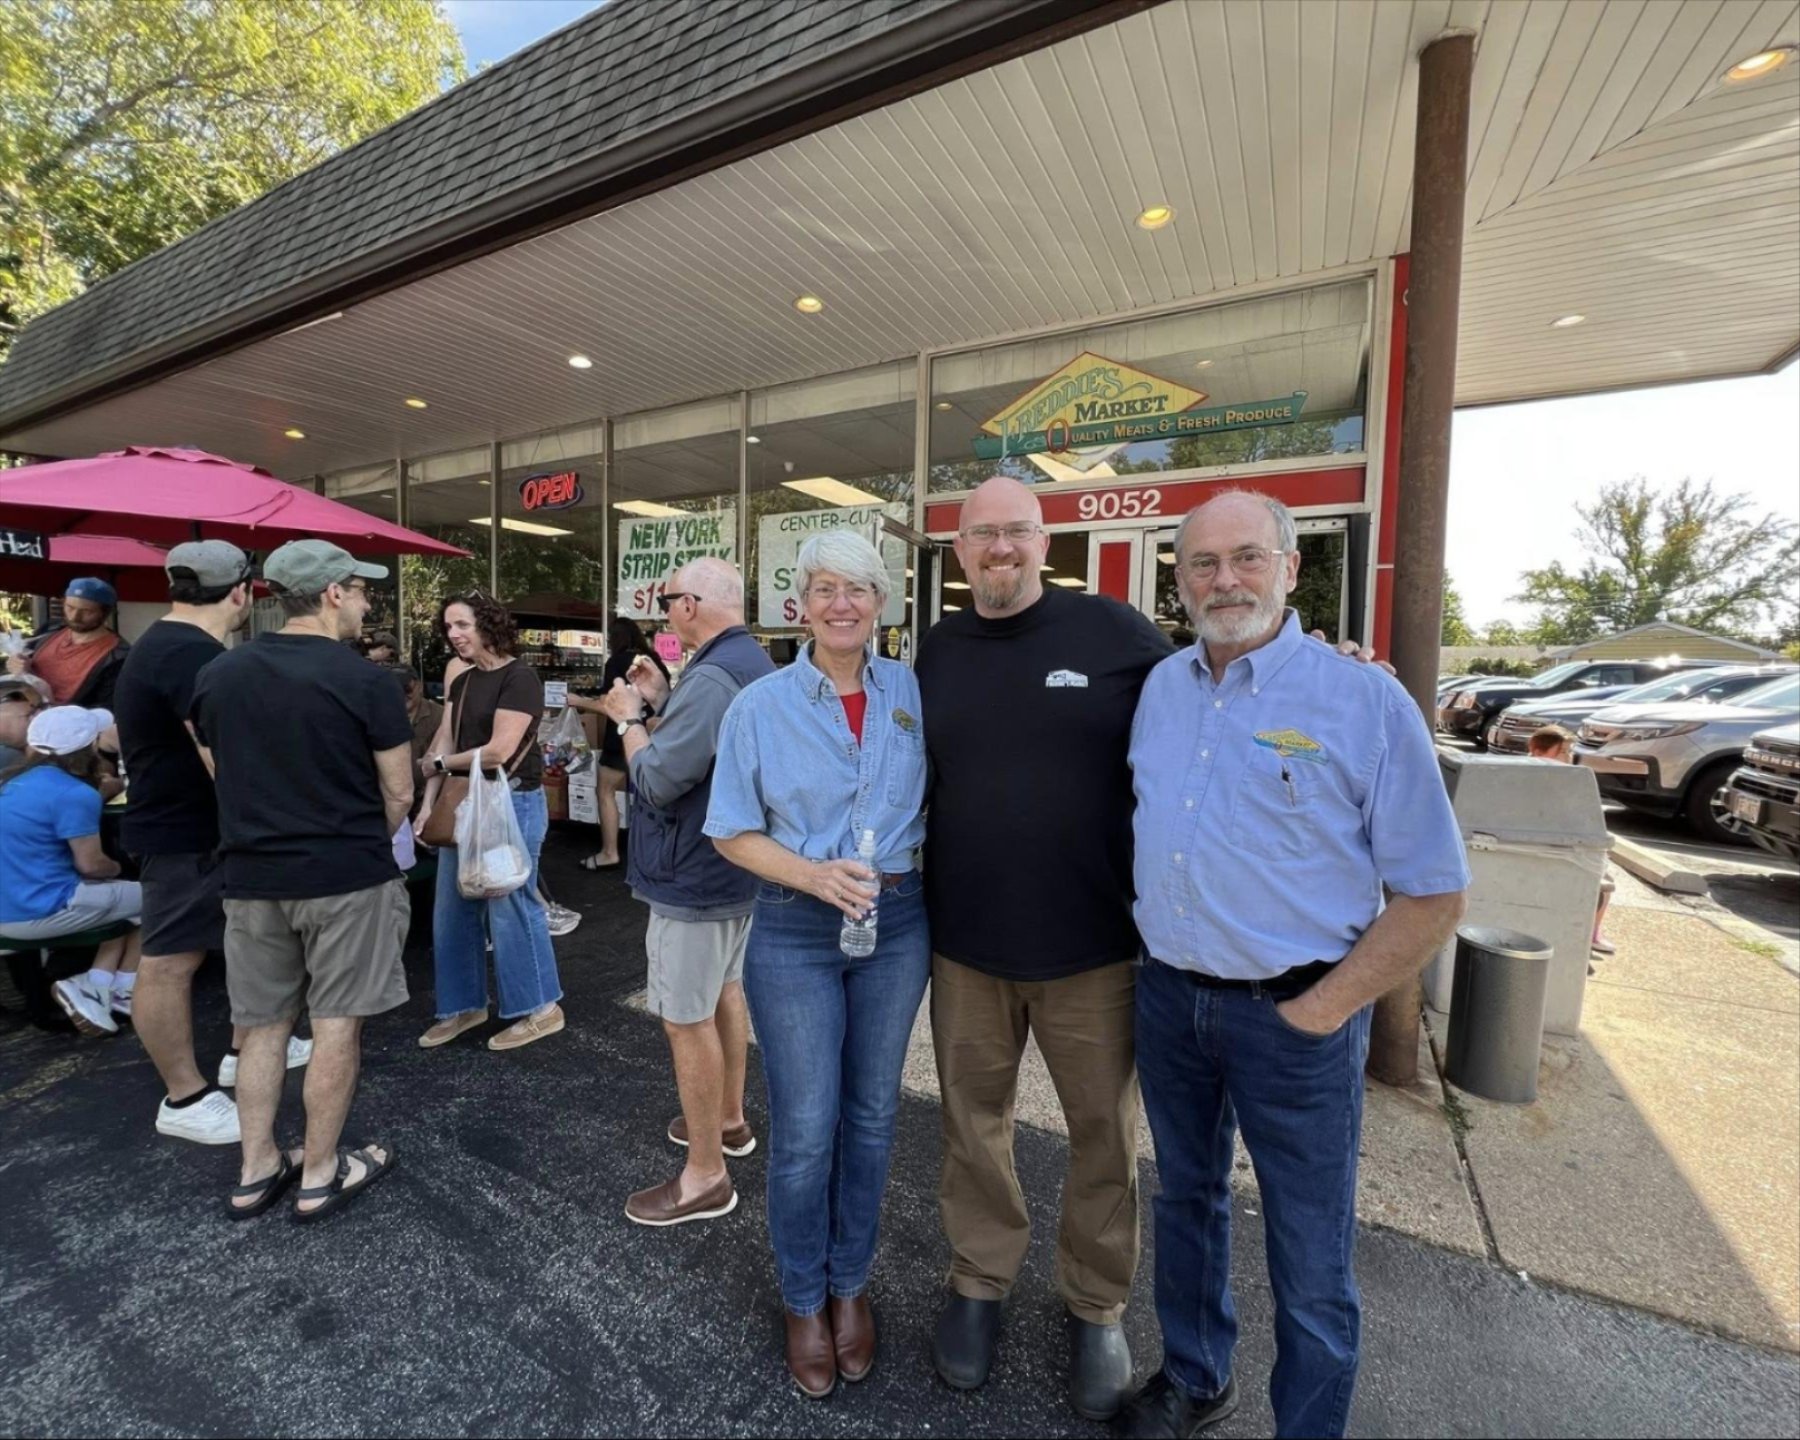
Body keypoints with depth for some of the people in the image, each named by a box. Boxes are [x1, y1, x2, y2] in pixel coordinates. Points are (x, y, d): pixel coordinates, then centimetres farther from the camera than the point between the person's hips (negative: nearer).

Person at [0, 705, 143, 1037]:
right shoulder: (73, 793, -20)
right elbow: (90, 864, -16)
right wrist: (117, 868, 5)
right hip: (39, 911, -9)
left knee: (126, 899, 21)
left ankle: (94, 985, 5)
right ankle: (124, 991, 11)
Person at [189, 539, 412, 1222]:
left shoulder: (215, 675, 3)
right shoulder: (365, 680, -14)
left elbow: (221, 776, 13)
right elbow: (398, 794, -9)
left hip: (250, 877, 6)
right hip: (347, 877, -5)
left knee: (263, 1025, 17)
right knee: (336, 1025, 7)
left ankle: (256, 1171, 29)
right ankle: (320, 1173, 20)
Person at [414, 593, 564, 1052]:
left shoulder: (519, 678, -13)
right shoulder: (462, 682, 12)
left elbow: (499, 751, -18)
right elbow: (443, 743, 6)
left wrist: (436, 764, -4)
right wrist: (428, 804, -6)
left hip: (513, 804, -8)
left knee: (509, 906, -1)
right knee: (453, 909, 13)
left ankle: (540, 1009, 14)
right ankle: (464, 1006, 30)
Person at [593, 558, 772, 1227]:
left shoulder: (711, 676, -25)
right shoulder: (756, 664, 9)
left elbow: (657, 781, -25)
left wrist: (629, 718, -10)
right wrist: (662, 702, 6)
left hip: (693, 877, -11)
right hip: (737, 867, 11)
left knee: (687, 1019, 2)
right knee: (725, 992, 23)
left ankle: (705, 1177, 17)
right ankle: (728, 1120, 41)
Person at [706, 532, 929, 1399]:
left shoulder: (913, 692, -1)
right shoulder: (760, 705, -6)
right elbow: (732, 833, -4)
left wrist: (906, 879, -4)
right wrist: (812, 874, -19)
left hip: (898, 922, 2)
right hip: (794, 932, -2)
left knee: (871, 1114, 17)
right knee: (804, 1129, 9)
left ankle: (851, 1284, 42)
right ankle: (804, 1300, 37)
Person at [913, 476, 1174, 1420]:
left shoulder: (1114, 632, -6)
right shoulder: (934, 652, 4)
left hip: (1095, 942, -2)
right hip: (965, 942, 3)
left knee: (1106, 1131, 15)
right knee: (973, 1120, 18)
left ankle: (1096, 1307, 41)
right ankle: (977, 1282, 43)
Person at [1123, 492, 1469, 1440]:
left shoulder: (1366, 703, -12)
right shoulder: (1160, 688, 2)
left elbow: (1433, 894, -9)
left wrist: (1323, 1009, -12)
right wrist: (1155, 951, 7)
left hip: (1294, 1013, -4)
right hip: (1167, 995, 5)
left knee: (1310, 1254, 12)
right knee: (1185, 1195, 23)